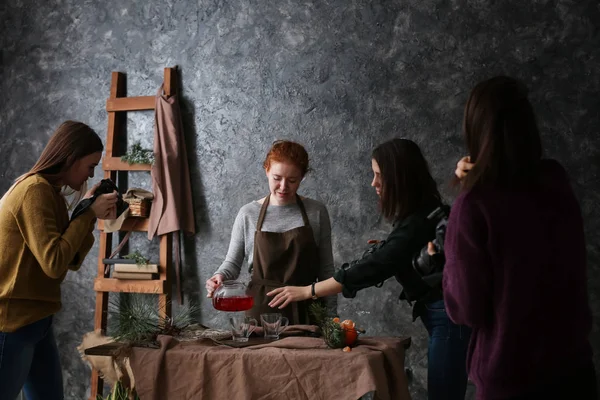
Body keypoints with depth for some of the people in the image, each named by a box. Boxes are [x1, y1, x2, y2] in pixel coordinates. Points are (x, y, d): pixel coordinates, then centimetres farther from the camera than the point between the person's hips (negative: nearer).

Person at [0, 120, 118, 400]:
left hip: (34, 320, 9)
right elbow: (54, 263, -23)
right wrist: (88, 213, -14)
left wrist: (91, 214, 2)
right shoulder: (34, 190, -17)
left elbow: (70, 261, 14)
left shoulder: (51, 192, 13)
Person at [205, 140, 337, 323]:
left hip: (304, 310, 0)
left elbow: (326, 269, 4)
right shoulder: (248, 214, 1)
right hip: (262, 309, 0)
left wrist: (331, 315, 2)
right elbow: (233, 262, 5)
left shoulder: (316, 212, 1)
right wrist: (221, 276, -16)